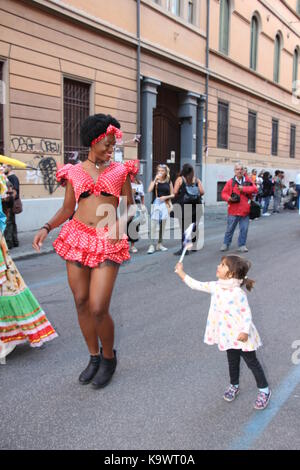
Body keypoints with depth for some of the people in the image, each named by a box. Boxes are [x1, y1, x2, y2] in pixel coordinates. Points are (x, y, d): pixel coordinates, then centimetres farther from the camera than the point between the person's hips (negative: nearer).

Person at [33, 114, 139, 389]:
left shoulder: (120, 170, 6)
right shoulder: (74, 172, 9)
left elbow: (129, 206, 8)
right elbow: (67, 209, 12)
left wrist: (120, 223, -12)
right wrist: (47, 228, -3)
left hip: (107, 241, -3)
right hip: (77, 237, 3)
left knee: (98, 309, -10)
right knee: (81, 303, 8)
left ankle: (109, 357, 19)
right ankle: (94, 357, 29)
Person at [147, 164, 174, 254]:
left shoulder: (169, 182, 7)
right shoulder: (154, 181, 4)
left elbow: (172, 195, 9)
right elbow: (149, 190, -12)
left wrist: (166, 197, -9)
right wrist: (155, 180, -14)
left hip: (165, 204, 2)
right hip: (156, 204, -2)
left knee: (163, 225, 7)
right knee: (153, 225, -8)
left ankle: (160, 244, 17)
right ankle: (152, 245, -5)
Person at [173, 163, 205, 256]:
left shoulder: (180, 179, 0)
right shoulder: (197, 180, 6)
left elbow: (175, 192, -9)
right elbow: (202, 192, -3)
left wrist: (178, 197, 12)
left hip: (184, 205, -3)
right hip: (196, 205, 3)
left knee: (184, 227, -3)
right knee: (194, 226, 14)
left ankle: (184, 248, -6)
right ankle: (194, 246, 22)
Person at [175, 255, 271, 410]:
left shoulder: (238, 293, -25)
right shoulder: (216, 287, -4)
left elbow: (246, 313, -19)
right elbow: (197, 285, 3)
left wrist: (245, 331, -29)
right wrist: (181, 273, 4)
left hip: (242, 336, -6)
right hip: (228, 335, 6)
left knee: (252, 362, 9)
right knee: (232, 361, 22)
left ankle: (264, 390, 27)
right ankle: (234, 386, 43)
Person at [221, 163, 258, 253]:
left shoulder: (248, 181, 6)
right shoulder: (230, 182, 1)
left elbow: (255, 189, -6)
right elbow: (224, 193, 1)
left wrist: (243, 188, -14)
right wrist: (229, 198, -19)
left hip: (245, 210, 2)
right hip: (233, 210, -2)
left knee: (244, 229, 6)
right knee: (230, 228, 6)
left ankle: (242, 245, 20)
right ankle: (226, 244, 21)